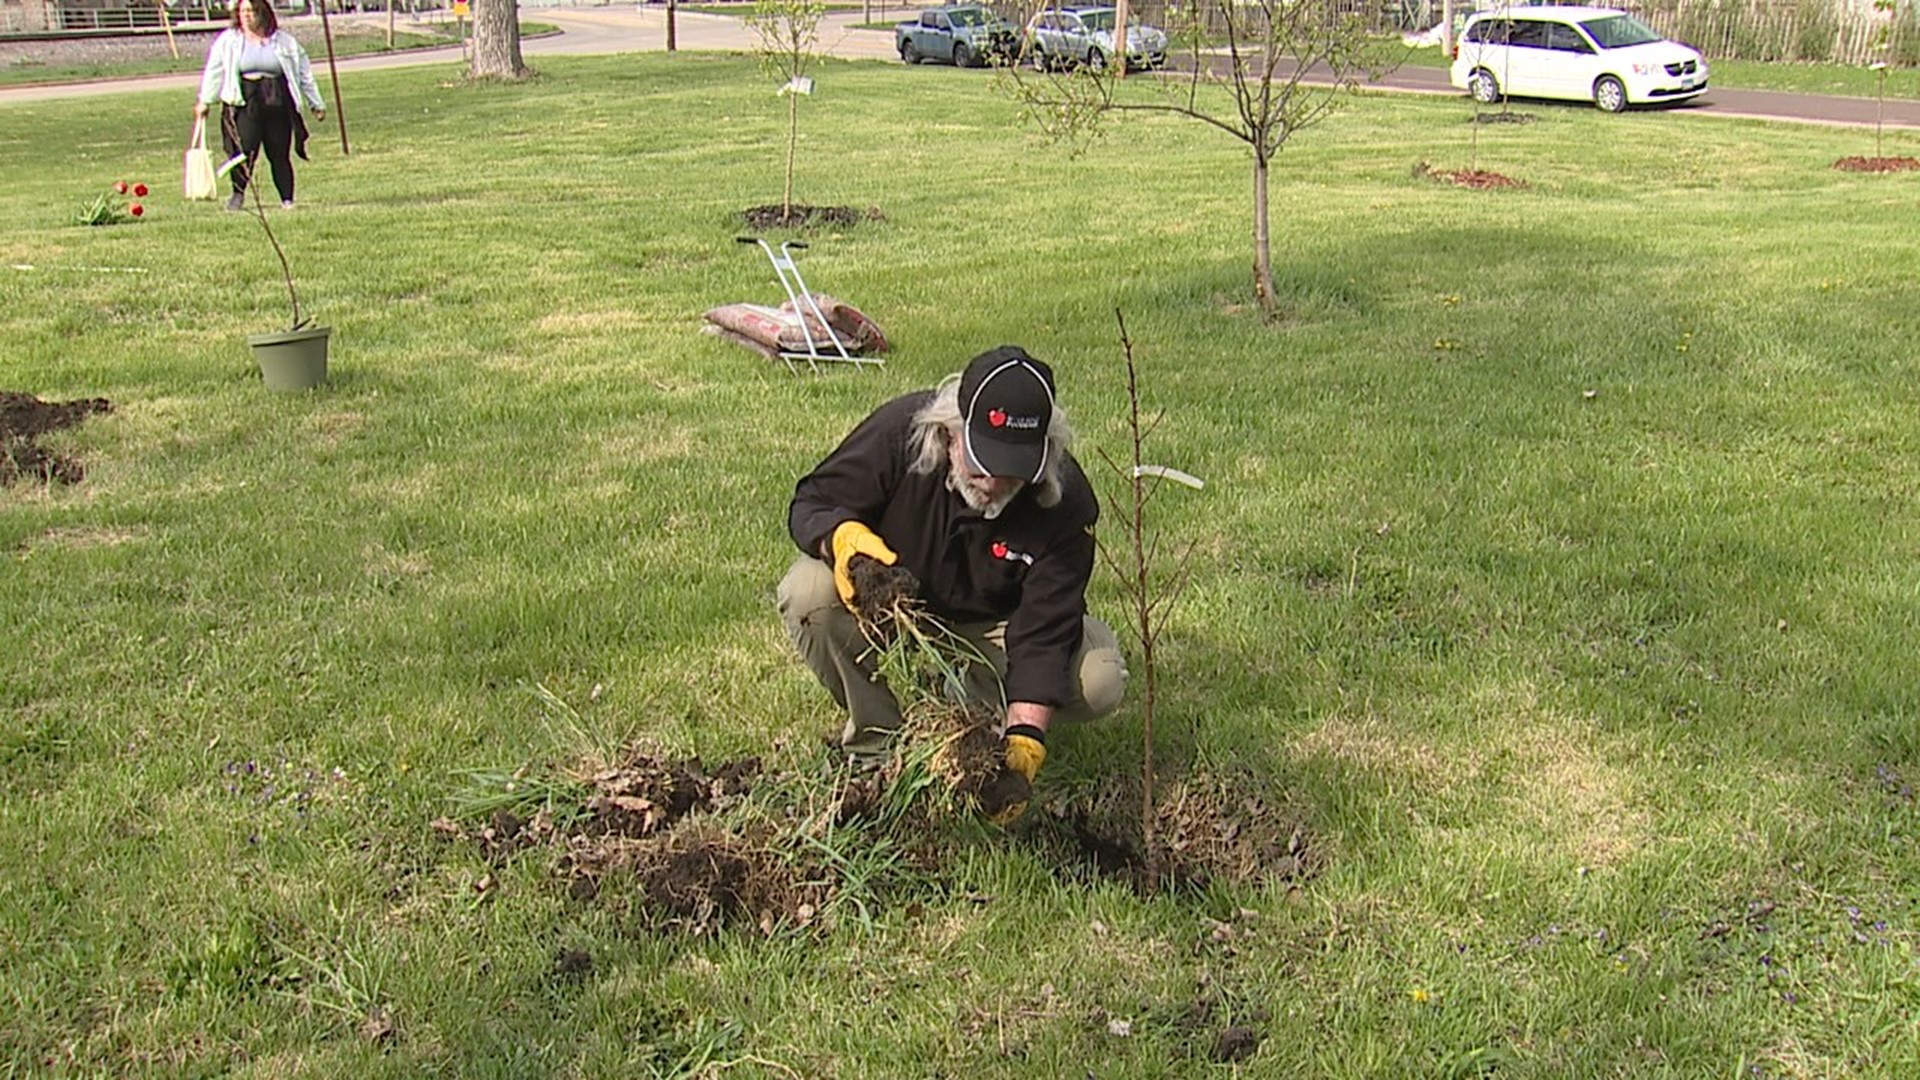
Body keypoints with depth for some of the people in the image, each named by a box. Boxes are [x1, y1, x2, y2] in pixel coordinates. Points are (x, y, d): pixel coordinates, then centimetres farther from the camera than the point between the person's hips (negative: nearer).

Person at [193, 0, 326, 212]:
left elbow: (304, 73, 14)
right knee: (243, 149, -16)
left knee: (280, 154, 0)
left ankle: (287, 200, 10)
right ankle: (238, 193, -2)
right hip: (244, 102, -1)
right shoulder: (228, 40, 8)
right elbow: (214, 71, 11)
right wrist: (205, 100, 7)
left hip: (277, 102, 1)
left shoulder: (284, 41, 9)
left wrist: (316, 104, 15)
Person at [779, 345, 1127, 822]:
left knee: (1098, 681, -24)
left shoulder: (1066, 503, -27)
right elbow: (809, 503, -16)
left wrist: (1023, 740, -39)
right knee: (810, 594, -33)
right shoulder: (899, 431, -27)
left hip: (988, 627, 0)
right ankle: (876, 738, -9)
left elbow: (1044, 633, -27)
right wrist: (842, 535, -41)